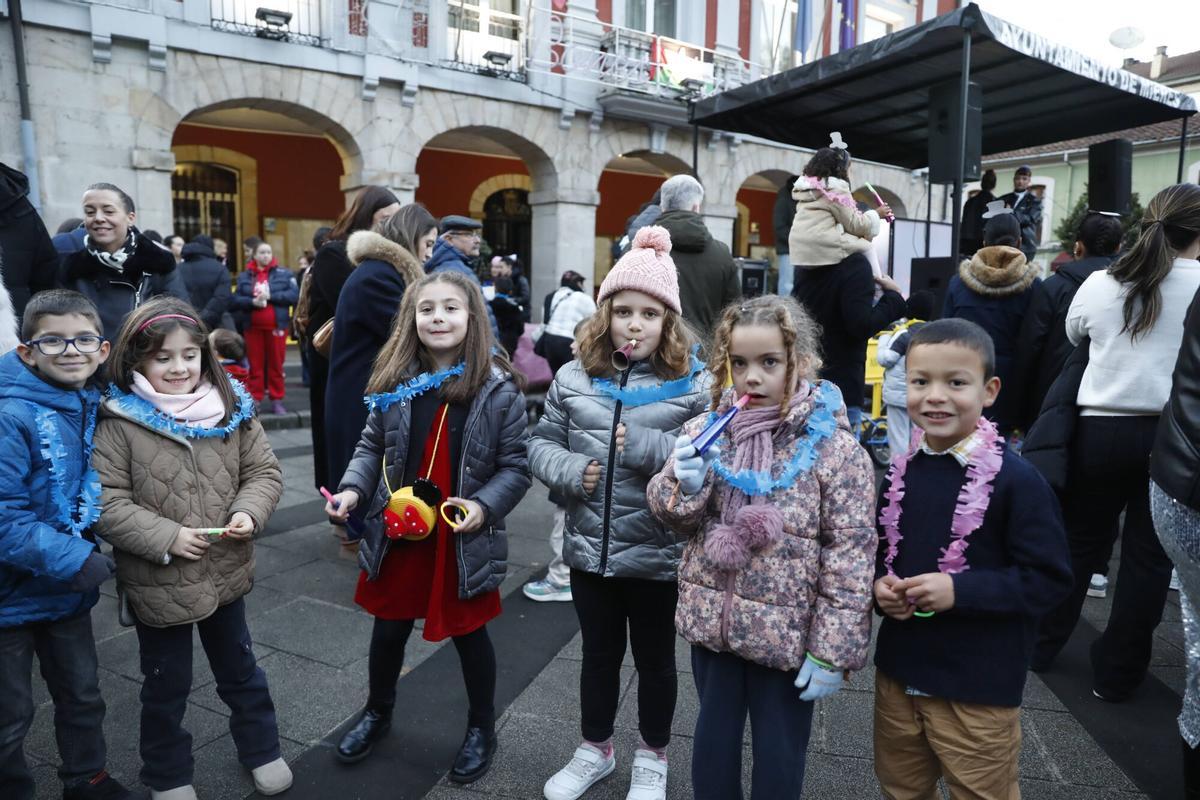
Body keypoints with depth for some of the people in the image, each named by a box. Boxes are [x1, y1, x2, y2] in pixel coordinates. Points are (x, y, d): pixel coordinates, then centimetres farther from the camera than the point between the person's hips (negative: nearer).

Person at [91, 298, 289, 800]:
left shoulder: (231, 409, -5)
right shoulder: (118, 423, -14)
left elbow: (264, 472, 0)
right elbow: (106, 503, -15)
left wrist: (249, 513, -17)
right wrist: (166, 537, -22)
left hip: (226, 572, 3)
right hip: (157, 583, -2)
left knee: (240, 669, 22)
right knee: (167, 684, 19)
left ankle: (261, 749, 44)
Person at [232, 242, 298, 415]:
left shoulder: (284, 274, 3)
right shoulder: (244, 276, 9)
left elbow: (294, 295, -8)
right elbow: (235, 300, 2)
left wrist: (271, 296, -15)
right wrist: (252, 302, -16)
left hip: (276, 326, -1)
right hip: (252, 326, 2)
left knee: (276, 364, 3)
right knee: (255, 364, 5)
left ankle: (277, 400, 10)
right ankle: (254, 400, 11)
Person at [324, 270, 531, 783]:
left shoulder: (498, 388, -13)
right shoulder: (395, 381, -3)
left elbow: (515, 467, -9)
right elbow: (372, 446, 7)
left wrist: (484, 506, -24)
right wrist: (352, 489, -9)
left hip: (463, 540, -3)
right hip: (397, 532, 3)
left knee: (468, 634, 15)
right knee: (389, 630, 20)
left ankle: (482, 728, 40)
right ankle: (378, 713, 48)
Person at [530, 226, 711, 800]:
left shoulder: (693, 384, -12)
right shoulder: (574, 378, -1)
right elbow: (541, 444, 5)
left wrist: (643, 446, -25)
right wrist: (569, 471, -14)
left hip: (658, 556, -2)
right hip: (589, 551, 3)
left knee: (655, 660, 19)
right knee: (598, 654, 23)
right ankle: (595, 749, 46)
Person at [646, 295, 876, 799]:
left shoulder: (834, 448, -14)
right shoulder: (705, 431, -2)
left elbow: (850, 553, -13)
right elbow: (672, 516, 6)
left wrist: (833, 649, -14)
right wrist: (686, 484, -17)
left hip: (786, 633, -3)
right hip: (711, 621, 4)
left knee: (779, 759, 17)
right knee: (712, 743, 22)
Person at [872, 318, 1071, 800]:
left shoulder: (1016, 480, -18)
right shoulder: (900, 470, 0)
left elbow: (1049, 579, -16)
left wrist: (958, 590, -24)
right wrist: (880, 585, -9)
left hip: (979, 691, -5)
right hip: (897, 672, 5)